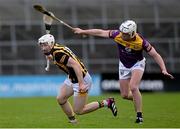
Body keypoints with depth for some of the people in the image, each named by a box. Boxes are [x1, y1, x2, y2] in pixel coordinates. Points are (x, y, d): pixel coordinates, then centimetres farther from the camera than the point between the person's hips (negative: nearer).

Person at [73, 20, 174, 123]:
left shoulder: (141, 41, -30)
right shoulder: (117, 35, -24)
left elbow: (155, 55, -25)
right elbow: (100, 32, -12)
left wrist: (164, 70, -35)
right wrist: (83, 31, -5)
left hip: (137, 64, -4)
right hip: (124, 66, 4)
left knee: (133, 87, -26)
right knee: (125, 95, 2)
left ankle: (139, 115, -15)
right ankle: (137, 98, 36)